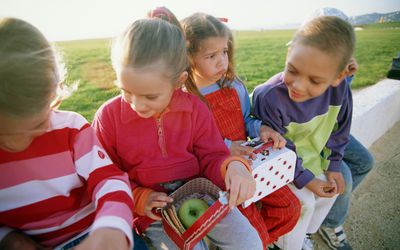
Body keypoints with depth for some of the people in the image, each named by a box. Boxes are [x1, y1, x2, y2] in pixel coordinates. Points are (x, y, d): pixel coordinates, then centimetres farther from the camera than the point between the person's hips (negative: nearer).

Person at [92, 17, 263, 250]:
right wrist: (139, 199, -14)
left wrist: (233, 167, -27)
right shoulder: (108, 117, -10)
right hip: (153, 210, -1)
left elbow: (212, 157, -4)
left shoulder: (195, 108, -8)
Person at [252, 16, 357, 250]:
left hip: (312, 157, 6)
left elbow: (339, 128, -1)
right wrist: (304, 179, -18)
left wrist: (333, 165, 3)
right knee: (304, 201, -13)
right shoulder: (269, 97, -37)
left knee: (330, 192, 13)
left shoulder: (340, 88, -22)